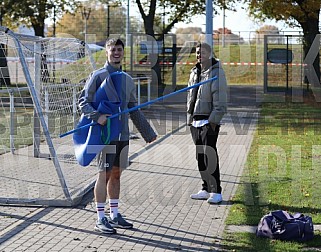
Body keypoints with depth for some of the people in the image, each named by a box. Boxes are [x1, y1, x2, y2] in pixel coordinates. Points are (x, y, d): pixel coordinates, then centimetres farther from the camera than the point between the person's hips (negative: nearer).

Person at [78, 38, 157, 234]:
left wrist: (148, 133, 23)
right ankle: (101, 219, 1)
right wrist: (97, 116, -26)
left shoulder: (128, 80, 15)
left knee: (116, 174, 12)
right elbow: (84, 102, -8)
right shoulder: (98, 76, -4)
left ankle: (114, 215, 20)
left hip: (123, 135, 6)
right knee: (104, 175, -5)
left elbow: (134, 110, 22)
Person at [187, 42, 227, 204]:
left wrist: (214, 120, -17)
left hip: (209, 121, -7)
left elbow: (220, 99, -13)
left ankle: (216, 192, -7)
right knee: (200, 157, 9)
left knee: (209, 155, -11)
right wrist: (190, 116, 15)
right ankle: (206, 189, 16)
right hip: (195, 121, 7)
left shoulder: (217, 72, -7)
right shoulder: (194, 72, 16)